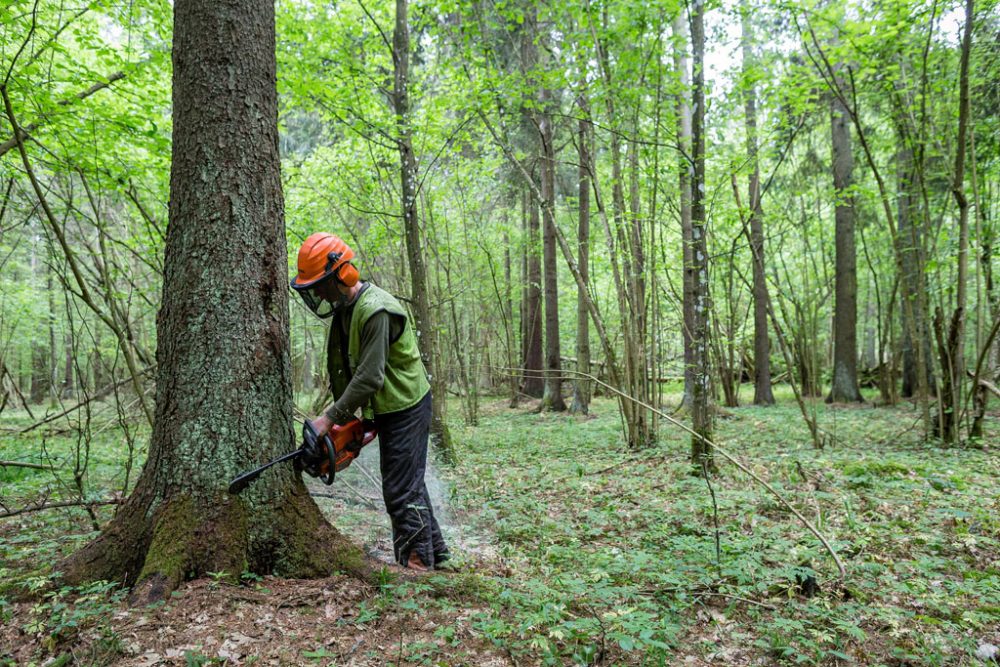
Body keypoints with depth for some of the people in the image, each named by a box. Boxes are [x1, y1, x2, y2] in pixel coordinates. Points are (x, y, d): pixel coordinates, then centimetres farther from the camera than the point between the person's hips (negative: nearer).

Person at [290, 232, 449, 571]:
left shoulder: (376, 310, -25)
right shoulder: (344, 309, 6)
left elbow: (369, 377, -28)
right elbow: (341, 368, 8)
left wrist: (330, 418, -24)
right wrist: (343, 414, 1)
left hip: (406, 407, -10)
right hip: (388, 407, 10)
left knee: (401, 489, -4)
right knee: (408, 482, 18)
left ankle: (415, 561, 9)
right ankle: (434, 550, 31)